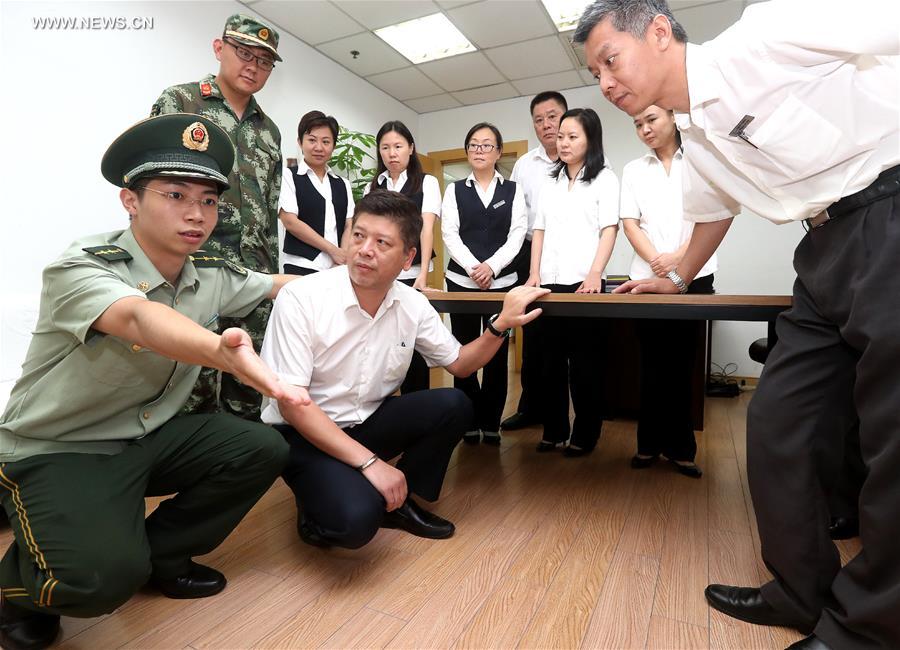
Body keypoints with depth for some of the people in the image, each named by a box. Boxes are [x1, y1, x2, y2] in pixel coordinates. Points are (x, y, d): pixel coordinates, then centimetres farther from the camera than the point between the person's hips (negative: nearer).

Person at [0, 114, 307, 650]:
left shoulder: (211, 275, -7)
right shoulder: (82, 266, -25)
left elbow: (283, 283, 10)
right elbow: (140, 318, -48)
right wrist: (222, 351, -68)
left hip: (149, 436, 6)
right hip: (54, 451, -6)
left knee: (263, 448, -11)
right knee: (106, 574, -28)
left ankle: (161, 555, 11)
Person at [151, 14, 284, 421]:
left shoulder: (270, 131, 20)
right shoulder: (179, 103, 5)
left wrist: (272, 277, 15)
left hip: (256, 280, 5)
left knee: (248, 395, 8)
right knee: (192, 391, -2)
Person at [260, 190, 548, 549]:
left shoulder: (413, 305, -6)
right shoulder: (300, 299, -21)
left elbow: (459, 364, 6)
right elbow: (292, 404, -22)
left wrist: (501, 324, -12)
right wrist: (370, 462, -25)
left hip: (366, 423, 5)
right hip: (303, 432, -5)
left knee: (453, 406, -15)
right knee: (356, 519, -30)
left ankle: (397, 501, 4)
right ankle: (318, 509, 7)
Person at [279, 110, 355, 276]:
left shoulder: (343, 184, 16)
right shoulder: (288, 176, 3)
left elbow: (349, 226, 7)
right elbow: (290, 221, -7)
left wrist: (343, 260, -10)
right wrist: (333, 250, -9)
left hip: (338, 269, 4)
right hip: (301, 268, -3)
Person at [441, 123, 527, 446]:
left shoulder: (513, 190, 10)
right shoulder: (455, 190, 10)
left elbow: (517, 235, -1)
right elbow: (449, 235, 0)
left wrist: (491, 266, -15)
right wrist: (473, 268, -15)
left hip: (503, 281, 0)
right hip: (461, 280, 0)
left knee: (497, 353, 3)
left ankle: (491, 422, 13)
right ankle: (469, 421, 13)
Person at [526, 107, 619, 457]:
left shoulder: (604, 178, 6)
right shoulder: (551, 182, 19)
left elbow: (609, 228, -4)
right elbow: (540, 229, 14)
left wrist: (595, 273, -18)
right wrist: (535, 273, 1)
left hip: (583, 282, -4)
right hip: (550, 282, 4)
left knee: (584, 362, 1)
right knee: (551, 359, 7)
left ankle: (585, 434, 14)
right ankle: (553, 429, 18)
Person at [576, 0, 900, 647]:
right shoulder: (693, 138, 13)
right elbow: (714, 210, 29)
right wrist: (677, 279, 39)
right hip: (830, 243, 8)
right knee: (777, 425, 5)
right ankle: (802, 593, 21)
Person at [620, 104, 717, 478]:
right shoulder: (633, 171, 13)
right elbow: (630, 223, 3)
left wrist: (678, 257, -17)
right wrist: (655, 261, -15)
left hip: (693, 276, -1)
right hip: (647, 278, 1)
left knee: (682, 363, 4)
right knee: (654, 364, 4)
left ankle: (677, 447, 13)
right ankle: (651, 443, 13)